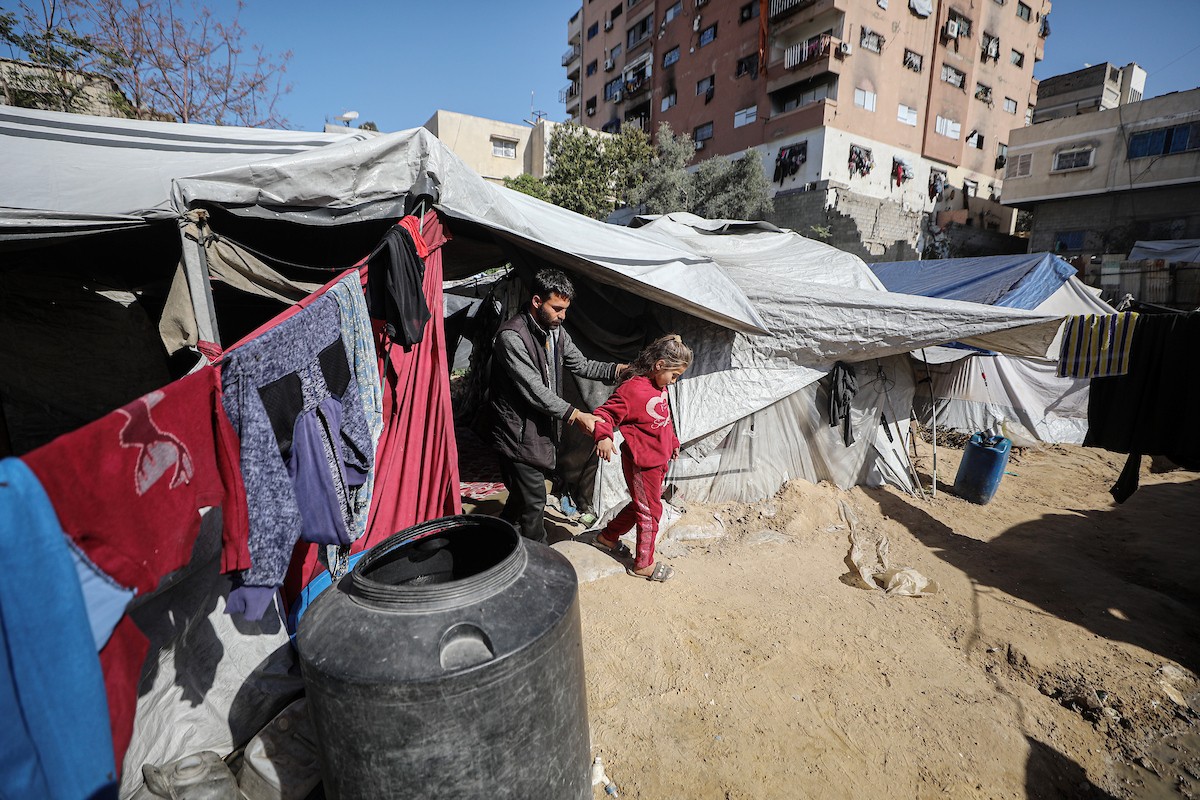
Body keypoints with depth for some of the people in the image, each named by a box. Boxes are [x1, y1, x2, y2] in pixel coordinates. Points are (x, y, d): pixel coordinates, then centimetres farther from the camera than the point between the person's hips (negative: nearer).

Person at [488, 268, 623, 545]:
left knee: (523, 493, 22)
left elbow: (581, 365, 12)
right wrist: (575, 415, -25)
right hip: (518, 432, -9)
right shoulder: (512, 337, -22)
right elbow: (534, 391, -25)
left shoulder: (556, 331, 5)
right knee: (534, 501, 0)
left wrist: (619, 369, -1)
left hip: (543, 427, 9)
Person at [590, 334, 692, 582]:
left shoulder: (660, 387, 6)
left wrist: (673, 442, 29)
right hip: (641, 462, -9)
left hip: (658, 460, 9)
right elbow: (605, 414, -23)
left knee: (641, 504, 23)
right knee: (650, 511, 5)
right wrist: (603, 437, -41)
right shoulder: (632, 389, -23)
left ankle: (608, 536, 41)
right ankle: (644, 564, 25)